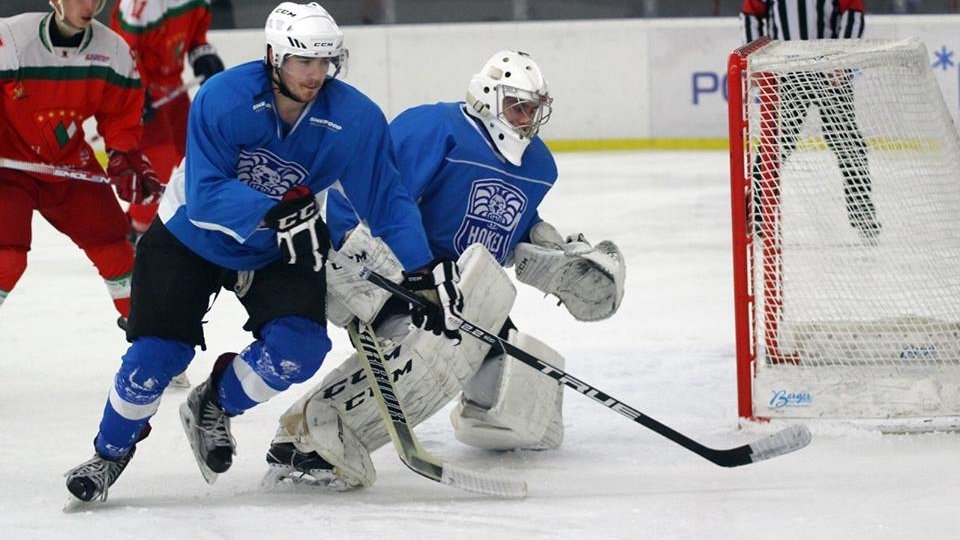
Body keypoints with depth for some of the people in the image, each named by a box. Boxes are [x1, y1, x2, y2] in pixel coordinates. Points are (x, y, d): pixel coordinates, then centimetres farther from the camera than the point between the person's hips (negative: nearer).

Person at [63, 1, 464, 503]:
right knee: (157, 353, -9)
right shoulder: (222, 99, -29)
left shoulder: (355, 118, -23)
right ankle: (111, 452, 18)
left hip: (279, 254, 2)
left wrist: (427, 272, -26)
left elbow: (386, 199, -16)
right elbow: (205, 197, -31)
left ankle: (214, 405, 11)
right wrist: (276, 213, -44)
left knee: (298, 347, -18)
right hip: (190, 237, -2)